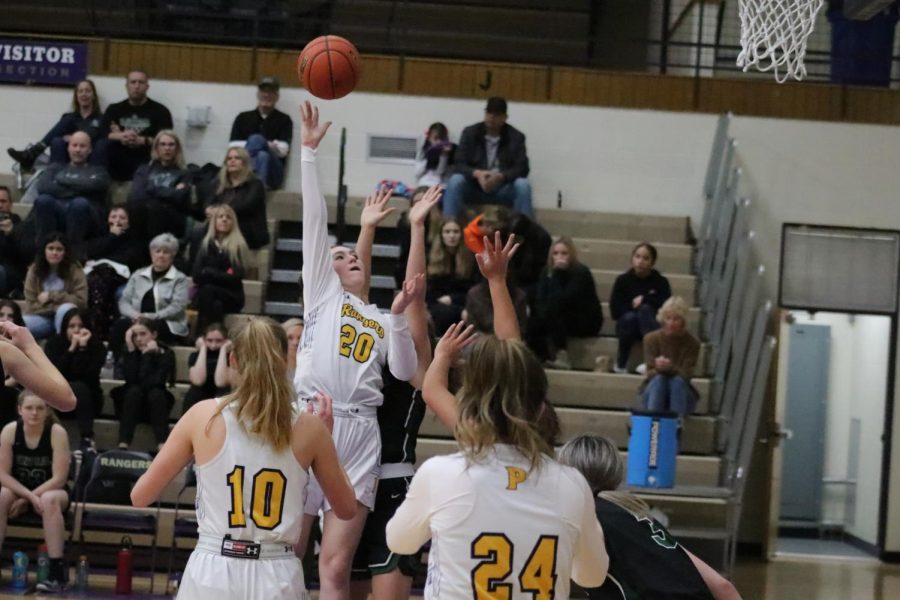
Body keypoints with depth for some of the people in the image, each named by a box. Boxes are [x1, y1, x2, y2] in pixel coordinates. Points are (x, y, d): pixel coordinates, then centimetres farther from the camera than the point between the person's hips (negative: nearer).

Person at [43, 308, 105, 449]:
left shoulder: (97, 346, -11)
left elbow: (87, 378, -25)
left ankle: (87, 439, -41)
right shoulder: (53, 343, -5)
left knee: (79, 387, -35)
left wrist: (83, 348, -30)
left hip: (87, 401, -1)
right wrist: (71, 349, -26)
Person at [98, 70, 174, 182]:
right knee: (103, 145, -23)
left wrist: (142, 141, -21)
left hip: (146, 162, -2)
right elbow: (103, 134, 0)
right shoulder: (114, 109, 14)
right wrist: (121, 136, -19)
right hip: (119, 160, 2)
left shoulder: (160, 111, 3)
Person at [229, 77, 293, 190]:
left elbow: (283, 150, 0)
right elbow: (233, 146, 6)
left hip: (271, 173, -1)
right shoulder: (243, 118, 19)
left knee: (259, 145, -31)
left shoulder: (284, 120, 14)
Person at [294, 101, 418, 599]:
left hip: (360, 433, 2)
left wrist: (399, 314, 1)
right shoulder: (321, 291, 16)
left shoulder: (382, 320, 25)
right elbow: (314, 219, 9)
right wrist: (308, 151, 4)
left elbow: (405, 371, 10)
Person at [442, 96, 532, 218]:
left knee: (523, 185, -29)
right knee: (455, 181, -28)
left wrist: (501, 177, -30)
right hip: (474, 188, 0)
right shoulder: (470, 133, -1)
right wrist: (477, 174, -28)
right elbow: (458, 165, -7)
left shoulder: (516, 137, -3)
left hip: (503, 190, 0)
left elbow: (522, 168, -10)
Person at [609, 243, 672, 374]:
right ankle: (621, 363, -20)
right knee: (630, 316, -34)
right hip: (627, 325, 0)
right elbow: (615, 311, -5)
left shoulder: (660, 282, 1)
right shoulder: (622, 280, 3)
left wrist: (644, 300, -14)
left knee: (645, 309, -32)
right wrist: (633, 305, -14)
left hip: (650, 327, 0)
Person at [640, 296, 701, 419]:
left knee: (677, 381, -31)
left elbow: (685, 375, -17)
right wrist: (659, 369, -35)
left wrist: (669, 368, -39)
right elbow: (650, 372, -10)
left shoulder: (692, 343, -8)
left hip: (680, 396, 0)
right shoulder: (652, 339, -5)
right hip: (654, 392, 0)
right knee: (659, 379, -31)